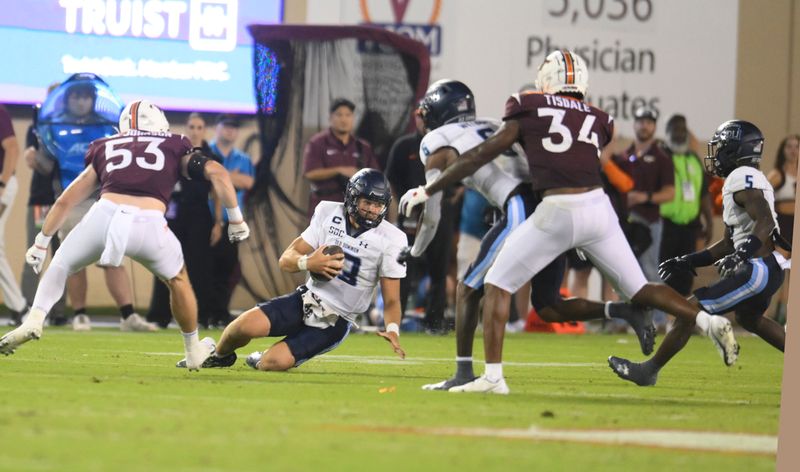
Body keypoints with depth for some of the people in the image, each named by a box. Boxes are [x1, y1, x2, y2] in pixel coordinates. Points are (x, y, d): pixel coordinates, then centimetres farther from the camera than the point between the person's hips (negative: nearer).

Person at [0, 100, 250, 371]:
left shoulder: (105, 149, 29)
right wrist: (236, 220, 21)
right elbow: (217, 173, 13)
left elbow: (65, 201, 30)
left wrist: (41, 243, 37)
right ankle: (194, 353, 34)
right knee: (177, 279, 29)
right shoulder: (174, 149, 26)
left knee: (61, 265, 26)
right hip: (149, 226, -1)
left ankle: (34, 320, 5)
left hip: (105, 214, 1)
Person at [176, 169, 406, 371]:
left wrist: (392, 330, -29)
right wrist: (307, 263, -24)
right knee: (247, 325, -23)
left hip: (335, 321, -2)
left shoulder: (391, 239, -10)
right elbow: (286, 259, 0)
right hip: (307, 298, 3)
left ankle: (260, 360, 17)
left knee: (274, 363, -21)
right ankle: (218, 355, 12)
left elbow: (391, 299, -8)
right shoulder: (328, 213, -1)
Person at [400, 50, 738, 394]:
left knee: (497, 285, 8)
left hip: (558, 212, -4)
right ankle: (709, 322, -1)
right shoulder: (597, 121, 17)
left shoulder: (529, 111, 7)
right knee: (640, 291, 16)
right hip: (599, 207, 4)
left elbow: (482, 155, 9)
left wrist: (429, 191, 16)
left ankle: (493, 376, 0)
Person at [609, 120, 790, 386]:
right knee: (749, 318, 36)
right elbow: (731, 242, 23)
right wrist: (689, 262, 22)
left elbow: (765, 221, -27)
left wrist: (743, 253, -37)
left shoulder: (742, 178, -12)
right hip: (770, 268, 11)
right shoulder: (745, 179, 19)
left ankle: (648, 371, 0)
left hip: (758, 269, -11)